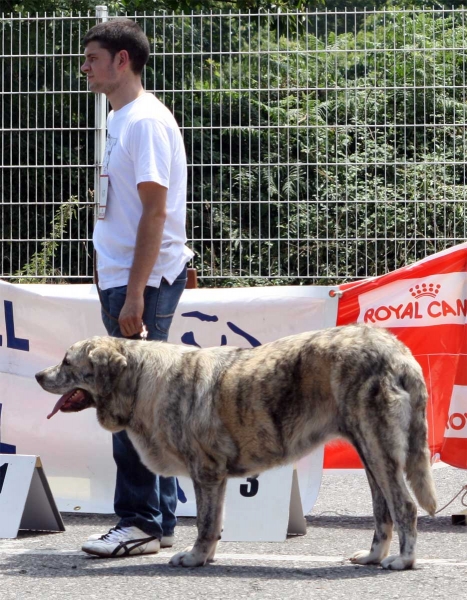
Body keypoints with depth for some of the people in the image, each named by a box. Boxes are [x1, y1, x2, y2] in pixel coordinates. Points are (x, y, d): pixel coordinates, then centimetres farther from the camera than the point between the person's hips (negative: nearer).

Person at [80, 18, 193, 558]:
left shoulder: (145, 120, -13)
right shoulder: (121, 119, 16)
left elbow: (155, 211, -18)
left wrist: (134, 293, -21)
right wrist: (112, 283, 17)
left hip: (144, 282, -10)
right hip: (121, 280, 10)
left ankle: (139, 523, -4)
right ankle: (159, 522, 16)